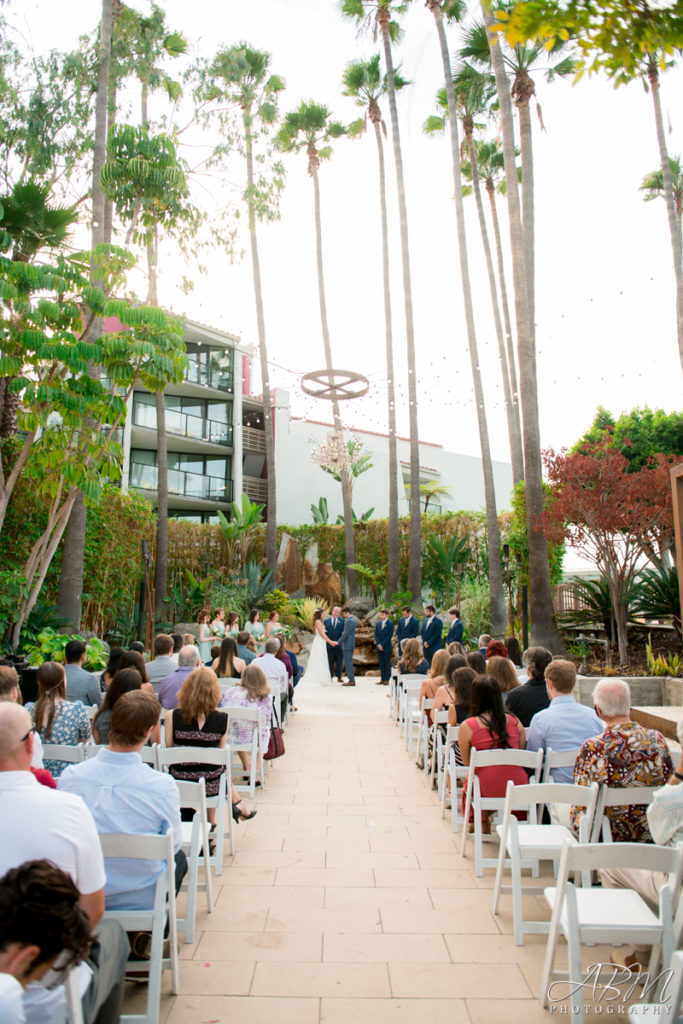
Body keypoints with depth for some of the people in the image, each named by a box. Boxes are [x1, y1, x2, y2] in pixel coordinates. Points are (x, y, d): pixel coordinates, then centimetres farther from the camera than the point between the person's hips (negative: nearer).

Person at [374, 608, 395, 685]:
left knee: (387, 663, 0)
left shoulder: (390, 624, -5)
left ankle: (387, 679, 4)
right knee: (381, 663, 7)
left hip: (387, 646, -5)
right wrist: (378, 644, -6)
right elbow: (376, 635, 9)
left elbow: (390, 635, -10)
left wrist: (382, 644, -14)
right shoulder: (377, 624, 11)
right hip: (379, 646, 5)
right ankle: (382, 678, 12)